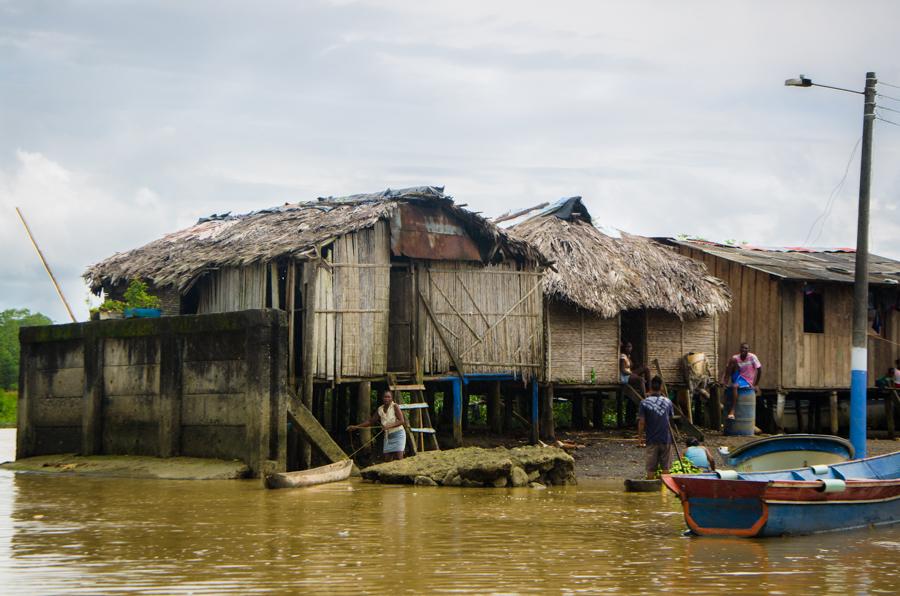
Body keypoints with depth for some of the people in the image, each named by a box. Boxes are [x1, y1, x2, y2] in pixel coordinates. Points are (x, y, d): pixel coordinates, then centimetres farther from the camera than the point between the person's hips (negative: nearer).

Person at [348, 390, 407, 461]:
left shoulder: (395, 407, -10)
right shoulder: (380, 409, 6)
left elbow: (402, 421, -16)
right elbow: (371, 421, 15)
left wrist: (389, 426, -29)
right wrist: (356, 426, 10)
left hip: (397, 434, -6)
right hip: (387, 436, 6)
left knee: (398, 459, -14)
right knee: (387, 460, 0)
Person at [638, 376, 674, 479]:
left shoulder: (644, 402, -9)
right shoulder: (667, 402, 0)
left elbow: (642, 422, -9)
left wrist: (640, 437, 1)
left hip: (651, 440, -2)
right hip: (666, 439, 2)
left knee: (651, 468, 4)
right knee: (665, 467, 10)